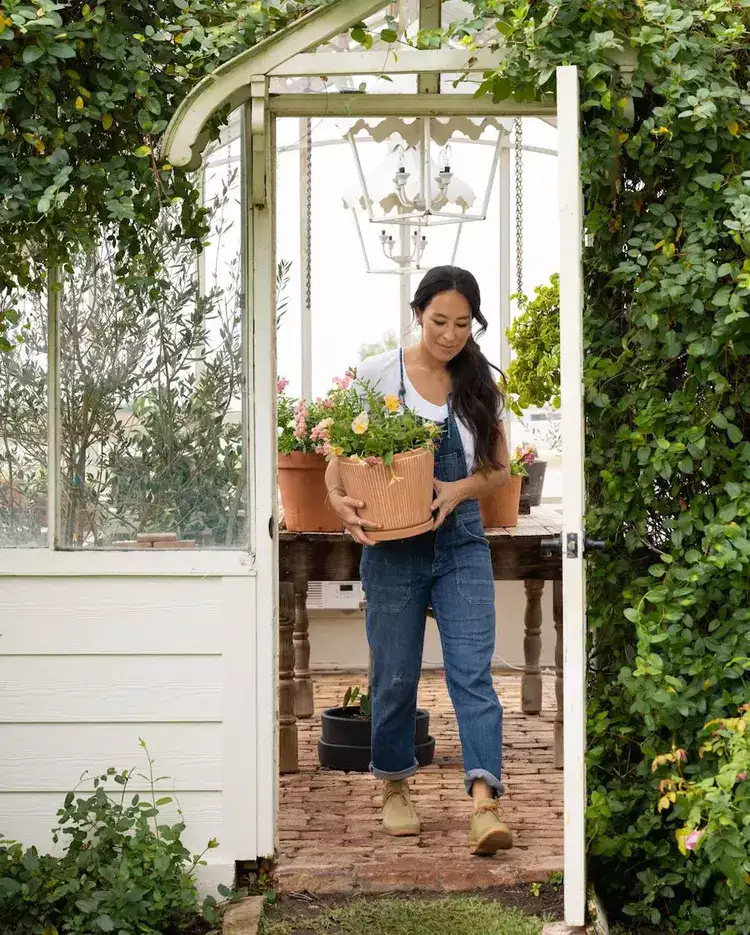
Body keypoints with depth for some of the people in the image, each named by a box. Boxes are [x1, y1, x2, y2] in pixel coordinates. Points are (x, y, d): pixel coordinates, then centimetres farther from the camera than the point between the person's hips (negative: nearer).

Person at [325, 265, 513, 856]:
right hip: (393, 546, -1)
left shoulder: (481, 385, 5)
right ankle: (395, 787, 29)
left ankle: (485, 806, -15)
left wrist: (460, 490, -11)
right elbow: (340, 458, 1)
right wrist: (339, 500, -20)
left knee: (473, 672, -10)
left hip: (461, 542, 1)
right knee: (396, 676, 8)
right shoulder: (378, 375, -2)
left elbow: (500, 469, 9)